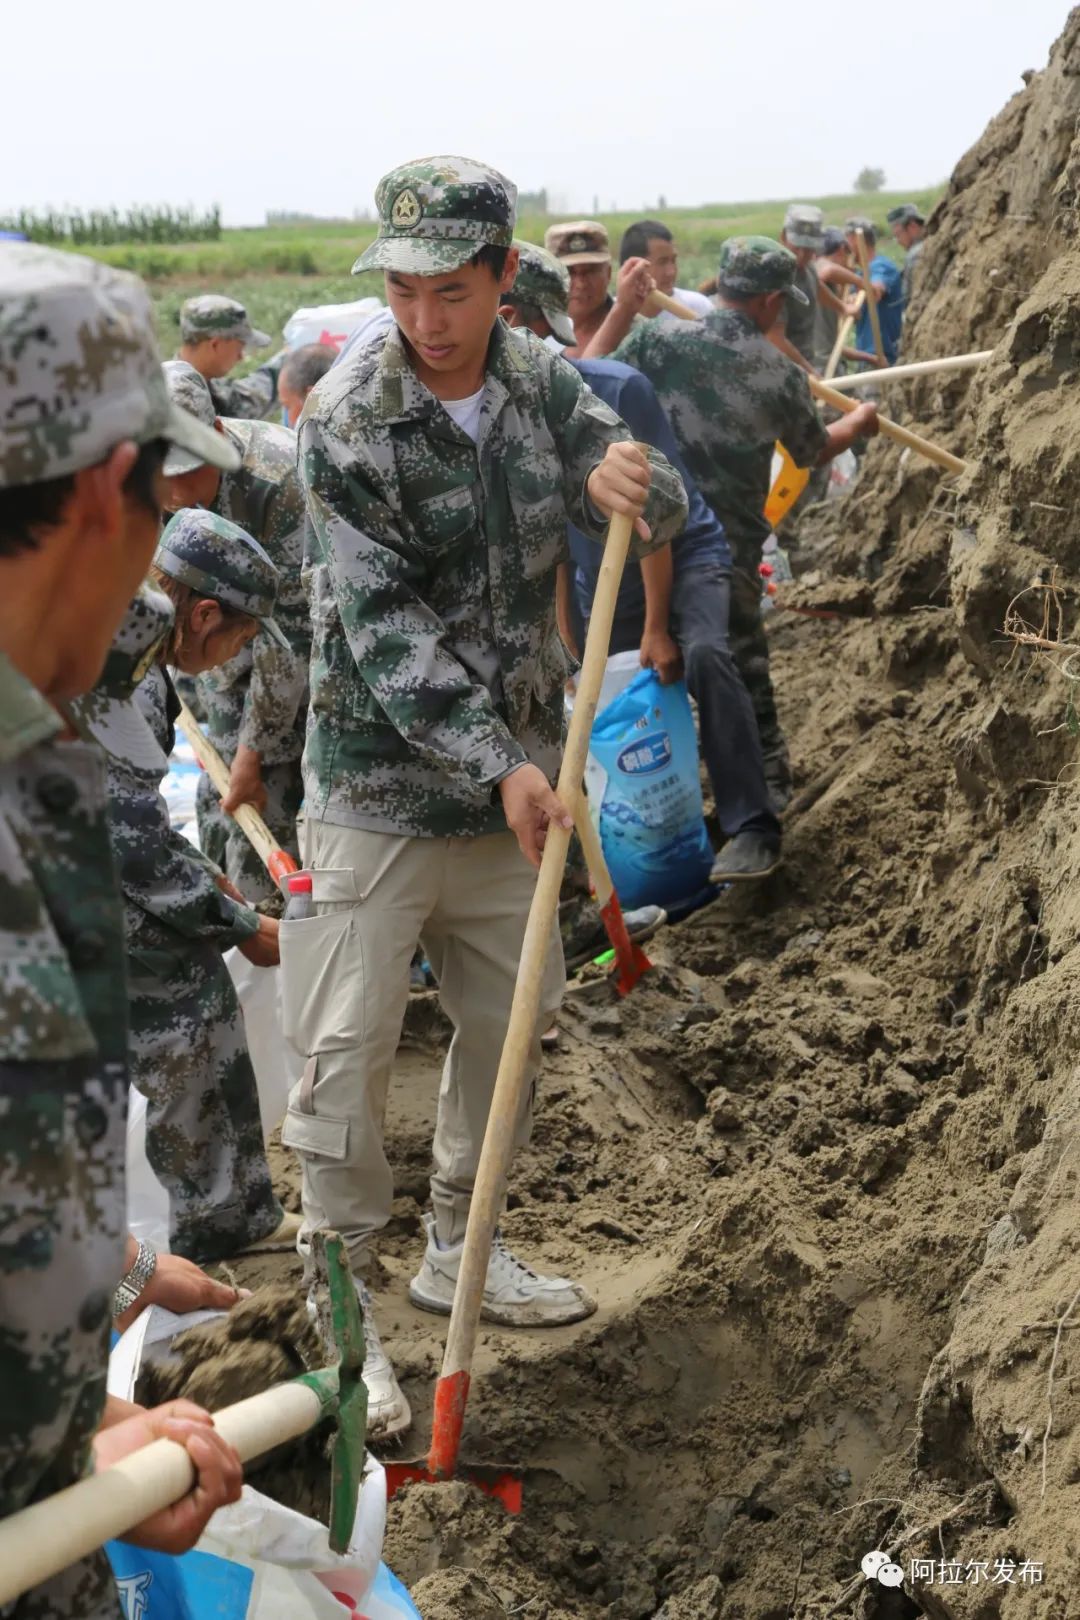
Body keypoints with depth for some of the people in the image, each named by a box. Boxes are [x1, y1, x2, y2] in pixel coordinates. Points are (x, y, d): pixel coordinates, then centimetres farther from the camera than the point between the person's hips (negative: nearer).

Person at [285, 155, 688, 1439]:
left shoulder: (541, 383, 0)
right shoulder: (345, 420, -16)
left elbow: (662, 511, -3)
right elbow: (383, 626, -19)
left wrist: (627, 484, -29)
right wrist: (499, 764, -28)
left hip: (509, 774, 6)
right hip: (381, 783, -5)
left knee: (511, 1019, 16)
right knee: (346, 1052, -4)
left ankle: (456, 1249, 36)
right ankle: (343, 1306, 14)